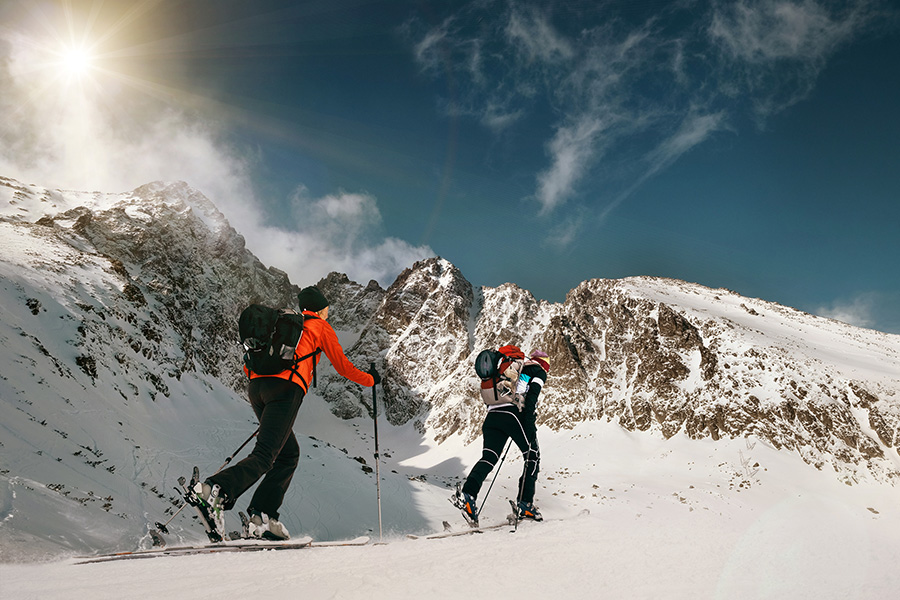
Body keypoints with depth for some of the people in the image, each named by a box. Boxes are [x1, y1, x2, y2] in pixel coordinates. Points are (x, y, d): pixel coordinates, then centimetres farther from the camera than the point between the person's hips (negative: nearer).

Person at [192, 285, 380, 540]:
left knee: (289, 454, 14)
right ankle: (217, 490, -36)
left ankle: (263, 516, 4)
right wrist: (371, 379, 32)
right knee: (264, 456, -14)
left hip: (256, 385, 7)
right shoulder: (321, 327, 14)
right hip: (286, 388, -7)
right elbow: (343, 367, 17)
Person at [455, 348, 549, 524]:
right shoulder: (539, 371, 15)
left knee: (489, 457, -1)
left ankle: (468, 493, -23)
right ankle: (525, 504, 4)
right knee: (533, 457, 9)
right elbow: (532, 395, -5)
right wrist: (531, 424, -12)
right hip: (514, 414, -6)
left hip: (492, 414, 6)